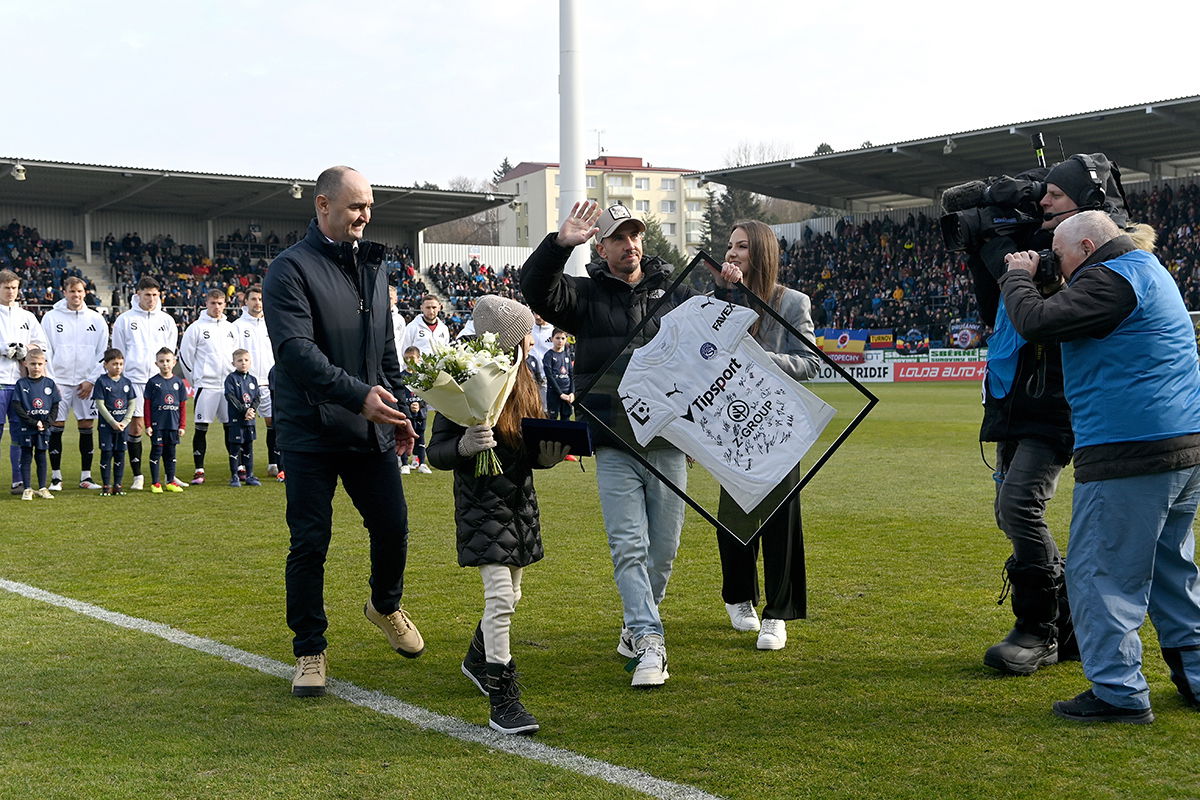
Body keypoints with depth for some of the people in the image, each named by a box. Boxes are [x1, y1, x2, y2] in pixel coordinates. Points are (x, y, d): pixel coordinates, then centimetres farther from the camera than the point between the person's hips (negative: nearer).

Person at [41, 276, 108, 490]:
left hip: (87, 382, 1)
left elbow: (102, 353, 6)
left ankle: (86, 476, 9)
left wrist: (92, 380, -3)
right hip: (59, 381, -1)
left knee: (87, 427, 2)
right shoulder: (51, 317, 2)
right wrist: (49, 380, -6)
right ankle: (56, 476, 7)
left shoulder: (96, 319, 6)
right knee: (56, 427, -1)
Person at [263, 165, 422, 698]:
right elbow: (296, 351, -22)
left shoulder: (372, 266, 13)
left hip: (370, 428, 6)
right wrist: (358, 394, -30)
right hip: (311, 431, -6)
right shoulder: (291, 269, -10)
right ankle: (310, 652, 14)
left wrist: (396, 409, 19)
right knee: (310, 543, 0)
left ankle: (385, 605, 37)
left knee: (392, 526, 7)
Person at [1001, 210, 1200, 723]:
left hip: (1129, 451, -10)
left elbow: (1036, 323, -17)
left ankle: (1118, 692, 0)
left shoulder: (1111, 280, -11)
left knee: (1100, 574, -3)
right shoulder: (1148, 271, 22)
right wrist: (1026, 278, 21)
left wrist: (1018, 277, 1)